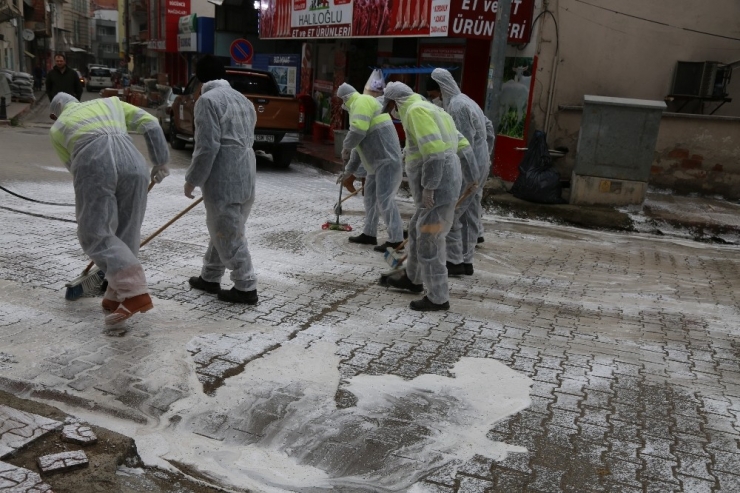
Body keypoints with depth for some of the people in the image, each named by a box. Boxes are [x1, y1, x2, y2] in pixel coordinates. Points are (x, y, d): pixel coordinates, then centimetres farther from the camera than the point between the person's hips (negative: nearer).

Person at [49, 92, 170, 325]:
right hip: (131, 161, 3)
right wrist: (161, 162, 24)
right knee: (127, 232, 12)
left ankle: (135, 293, -13)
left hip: (94, 165, -3)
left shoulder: (57, 129, 30)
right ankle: (116, 298, 19)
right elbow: (150, 124, 22)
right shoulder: (110, 102, 35)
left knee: (96, 234, 2)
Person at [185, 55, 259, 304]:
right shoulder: (242, 99, 18)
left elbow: (207, 146, -17)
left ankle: (246, 287, 4)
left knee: (228, 234, -1)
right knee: (223, 229, 18)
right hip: (245, 175, 9)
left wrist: (192, 179, -8)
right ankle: (210, 277, 30)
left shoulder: (208, 100, -10)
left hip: (223, 179, -9)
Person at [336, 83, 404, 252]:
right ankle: (369, 234, 24)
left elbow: (358, 130, -22)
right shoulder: (359, 107, 26)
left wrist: (345, 147, -4)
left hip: (387, 159, -11)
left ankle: (396, 240, -10)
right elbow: (360, 146, 29)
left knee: (385, 199, -12)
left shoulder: (362, 101, -6)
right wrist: (348, 170, 29)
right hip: (377, 161, 11)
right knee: (370, 195, 16)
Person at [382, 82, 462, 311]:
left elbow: (433, 150, -24)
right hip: (441, 187, 10)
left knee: (428, 243, -2)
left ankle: (438, 298, 8)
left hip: (438, 190, -10)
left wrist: (428, 186, -21)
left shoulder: (415, 110, -12)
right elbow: (459, 143, 19)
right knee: (416, 231, 23)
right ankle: (412, 278, 40)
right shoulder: (428, 108, 18)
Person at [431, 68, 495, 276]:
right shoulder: (466, 101, 15)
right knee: (470, 215, 12)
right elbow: (488, 127, 20)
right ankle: (466, 261, 18)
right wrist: (485, 157, 22)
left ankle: (454, 261, 1)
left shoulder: (457, 106, -16)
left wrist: (466, 177, -22)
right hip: (479, 167, 10)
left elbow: (465, 143, -22)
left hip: (468, 169, -10)